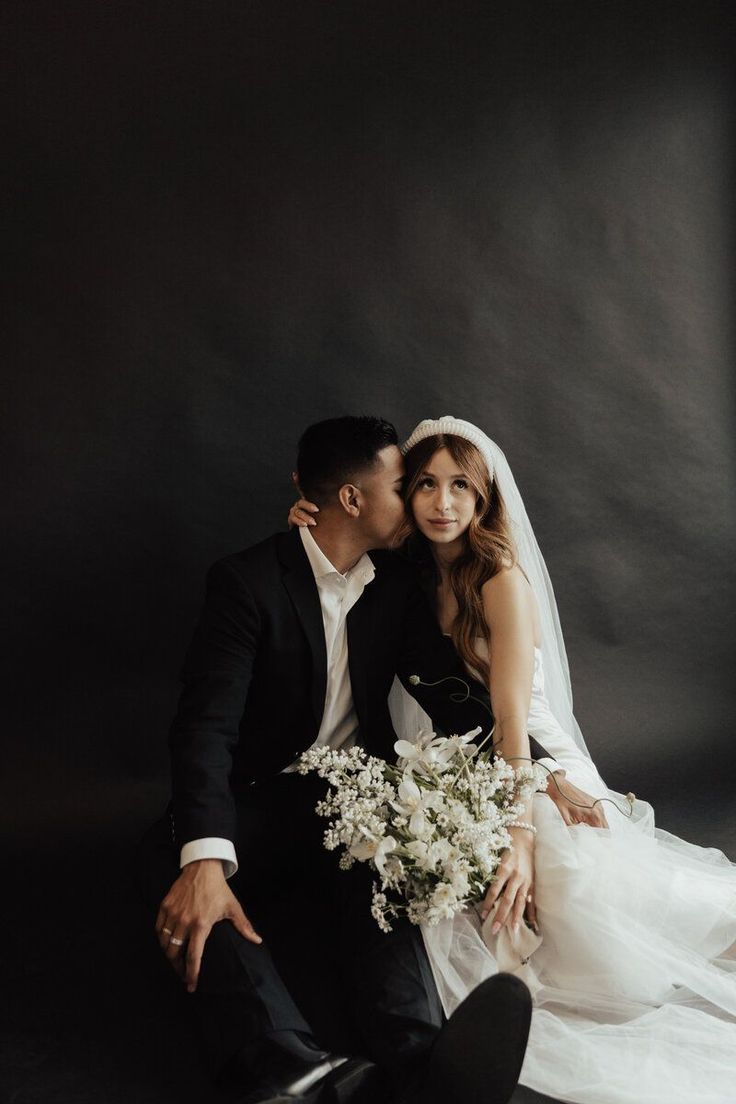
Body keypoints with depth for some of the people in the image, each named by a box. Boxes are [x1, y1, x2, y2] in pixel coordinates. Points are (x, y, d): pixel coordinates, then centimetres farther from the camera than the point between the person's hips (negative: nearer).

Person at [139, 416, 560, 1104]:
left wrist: (541, 771, -11)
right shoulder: (248, 581, -10)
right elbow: (207, 724, -21)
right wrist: (205, 858, -37)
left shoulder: (396, 585, 7)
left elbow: (451, 694, 6)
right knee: (167, 859, -33)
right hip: (267, 795, -3)